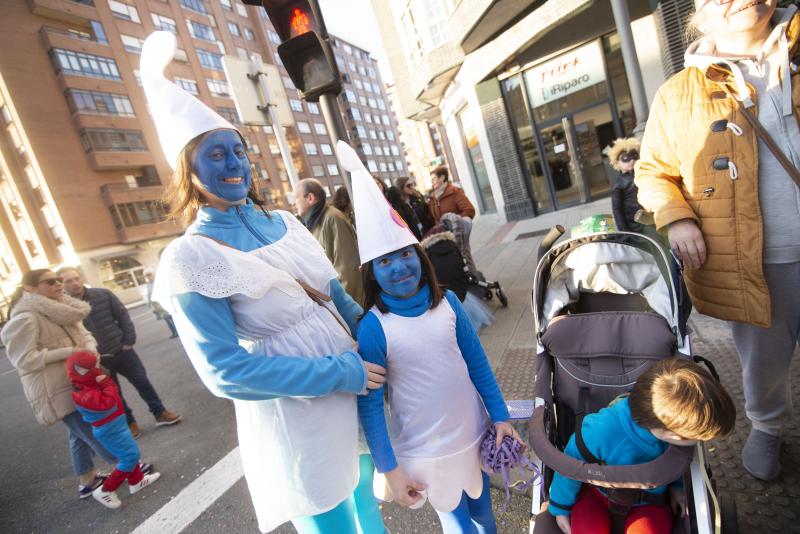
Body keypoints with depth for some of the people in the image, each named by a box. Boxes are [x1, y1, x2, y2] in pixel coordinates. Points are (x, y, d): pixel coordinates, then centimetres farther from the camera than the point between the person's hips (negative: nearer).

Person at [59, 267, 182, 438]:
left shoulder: (102, 294, -5)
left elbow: (123, 315, 0)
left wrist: (129, 341, -5)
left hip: (122, 351, 2)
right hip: (98, 360, -1)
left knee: (142, 382, 8)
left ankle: (160, 413, 23)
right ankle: (129, 423, 31)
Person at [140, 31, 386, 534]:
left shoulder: (284, 222, 1)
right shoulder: (190, 259, -15)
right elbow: (225, 371, -19)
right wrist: (344, 373, -20)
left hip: (354, 396, 5)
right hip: (296, 421, -5)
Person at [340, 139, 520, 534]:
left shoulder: (447, 303, -10)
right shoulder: (374, 327, -20)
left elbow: (477, 363, 0)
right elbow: (369, 405, -14)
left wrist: (500, 416, 3)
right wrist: (389, 469, -11)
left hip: (474, 436, 3)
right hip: (425, 452, -3)